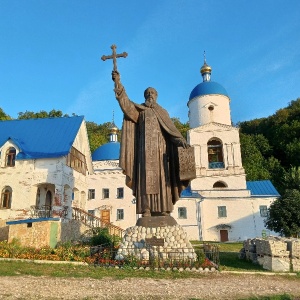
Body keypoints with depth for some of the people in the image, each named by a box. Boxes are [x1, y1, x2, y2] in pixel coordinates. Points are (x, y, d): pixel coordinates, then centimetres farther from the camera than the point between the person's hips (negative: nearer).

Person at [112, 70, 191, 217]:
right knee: (146, 176, -11)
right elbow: (126, 103, -2)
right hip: (145, 147, -2)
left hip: (160, 148, 2)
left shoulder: (163, 112, 23)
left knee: (161, 176, -5)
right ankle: (146, 209, -15)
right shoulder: (139, 109, 16)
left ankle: (162, 209, -6)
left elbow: (171, 128, 10)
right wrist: (118, 83, -14)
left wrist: (180, 139, -10)